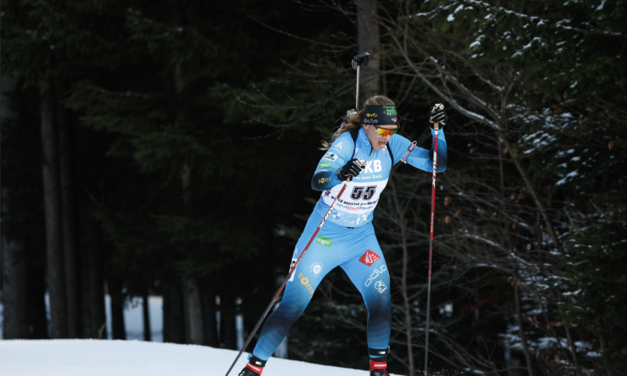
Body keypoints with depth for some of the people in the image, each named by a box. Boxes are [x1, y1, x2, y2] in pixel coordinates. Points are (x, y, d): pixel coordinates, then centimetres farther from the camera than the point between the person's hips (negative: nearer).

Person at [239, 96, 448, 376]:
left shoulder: (394, 146, -7)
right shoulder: (347, 143, -22)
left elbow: (437, 164, -2)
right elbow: (317, 181, -35)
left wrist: (438, 130, -18)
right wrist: (341, 174, -56)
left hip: (361, 236, 5)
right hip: (324, 235, -4)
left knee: (382, 299, -13)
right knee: (293, 305, -8)